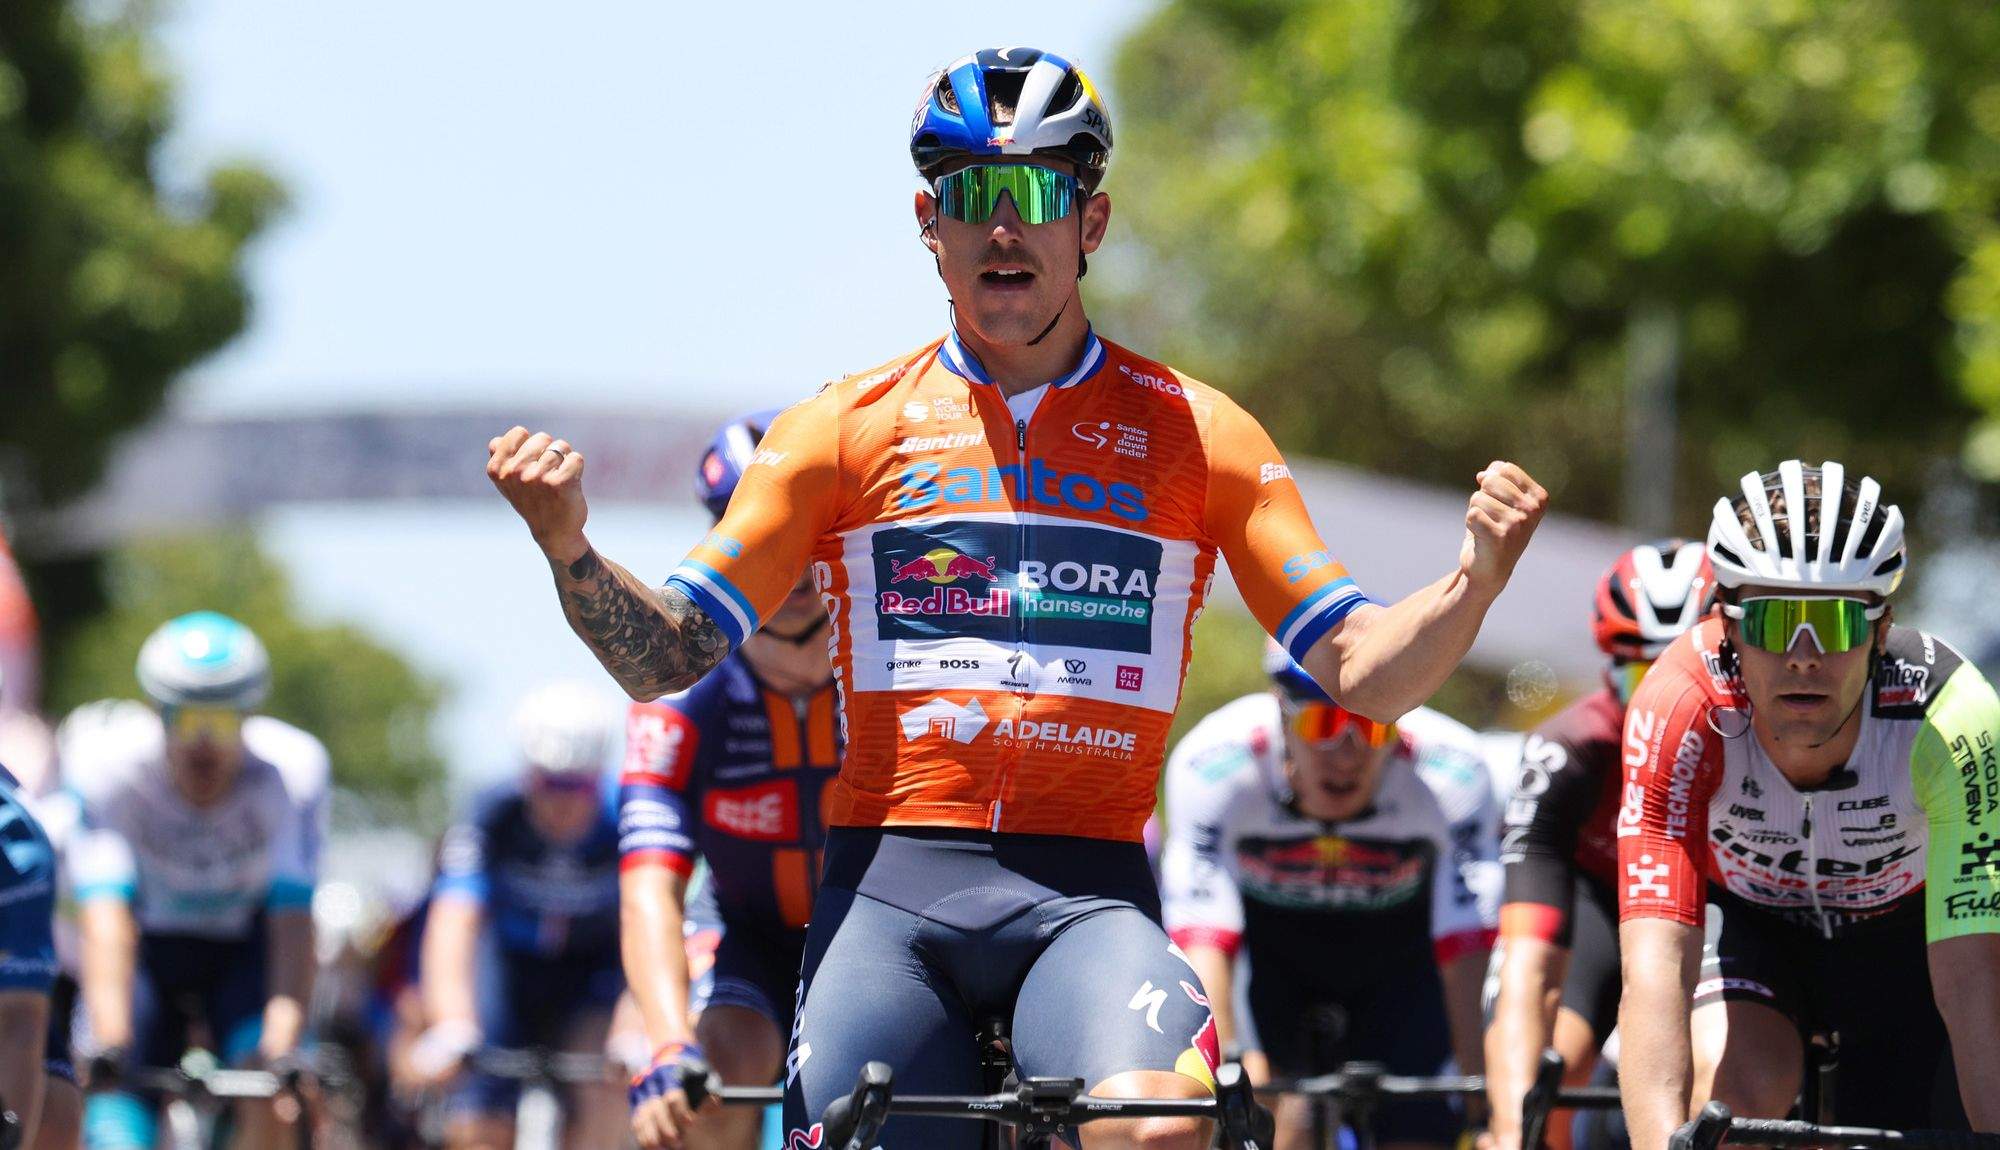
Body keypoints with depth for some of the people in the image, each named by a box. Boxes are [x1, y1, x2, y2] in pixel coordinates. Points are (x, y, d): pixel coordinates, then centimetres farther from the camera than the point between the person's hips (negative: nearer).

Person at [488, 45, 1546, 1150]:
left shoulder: (1194, 434, 9)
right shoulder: (846, 428, 8)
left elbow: (1361, 668, 5)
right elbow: (669, 657, 5)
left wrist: (1475, 581, -15)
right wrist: (569, 550, -14)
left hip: (1089, 897, -1)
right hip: (889, 887, 1)